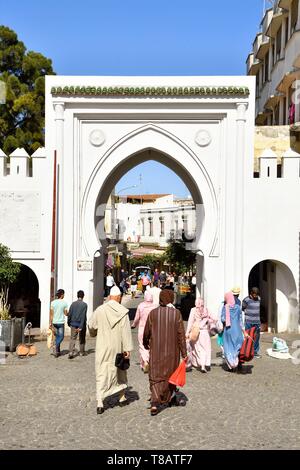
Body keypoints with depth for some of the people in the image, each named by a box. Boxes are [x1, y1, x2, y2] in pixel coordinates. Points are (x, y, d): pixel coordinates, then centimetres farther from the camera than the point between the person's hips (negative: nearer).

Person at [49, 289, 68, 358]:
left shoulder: (53, 302, -1)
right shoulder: (64, 303, -8)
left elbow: (51, 314, -2)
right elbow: (66, 314, -4)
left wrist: (50, 323, 2)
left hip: (54, 322, 4)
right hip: (61, 322, -4)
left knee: (57, 336, 15)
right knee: (61, 337, 7)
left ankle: (58, 351, 20)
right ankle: (56, 348, -14)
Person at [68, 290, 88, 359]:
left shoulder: (73, 304, 1)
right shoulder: (84, 304, -9)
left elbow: (69, 314, 2)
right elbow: (83, 316, -15)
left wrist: (69, 323, 15)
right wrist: (81, 326, -17)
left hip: (74, 323, 2)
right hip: (81, 324, -2)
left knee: (73, 338, 1)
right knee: (82, 339, 13)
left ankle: (71, 352, -14)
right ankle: (82, 352, 24)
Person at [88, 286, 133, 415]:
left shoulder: (100, 310, -7)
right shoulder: (122, 311, -10)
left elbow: (91, 326, 4)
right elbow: (126, 331, -11)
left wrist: (95, 333, 27)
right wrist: (128, 348, -8)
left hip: (103, 347, 0)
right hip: (118, 347, 1)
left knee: (101, 374, 3)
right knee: (120, 371, 20)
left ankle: (100, 402, -6)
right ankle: (122, 397, 33)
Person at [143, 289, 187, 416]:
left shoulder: (153, 313, -5)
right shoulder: (176, 313, -8)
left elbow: (146, 332, 2)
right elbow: (181, 334, -9)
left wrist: (145, 344, 23)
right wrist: (184, 353, -3)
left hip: (156, 350, 0)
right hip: (172, 351, 0)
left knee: (155, 376, 5)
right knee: (170, 374, 18)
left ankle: (155, 403, -10)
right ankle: (166, 399, 32)